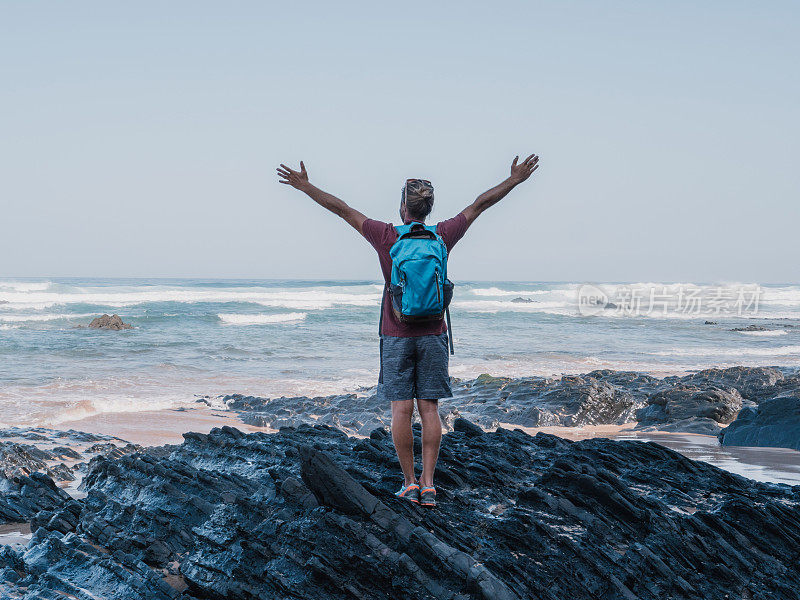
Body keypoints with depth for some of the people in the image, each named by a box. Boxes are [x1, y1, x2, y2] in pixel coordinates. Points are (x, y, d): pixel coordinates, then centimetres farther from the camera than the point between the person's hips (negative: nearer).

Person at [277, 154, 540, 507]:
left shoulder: (387, 237, -6)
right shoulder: (443, 236, -1)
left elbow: (341, 209, 0)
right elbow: (480, 204, 10)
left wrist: (305, 186, 9)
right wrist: (515, 179, 20)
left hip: (397, 337, -2)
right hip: (433, 335, 2)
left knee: (402, 409, 2)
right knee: (429, 410, 2)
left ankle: (410, 483, 4)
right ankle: (428, 486, 2)